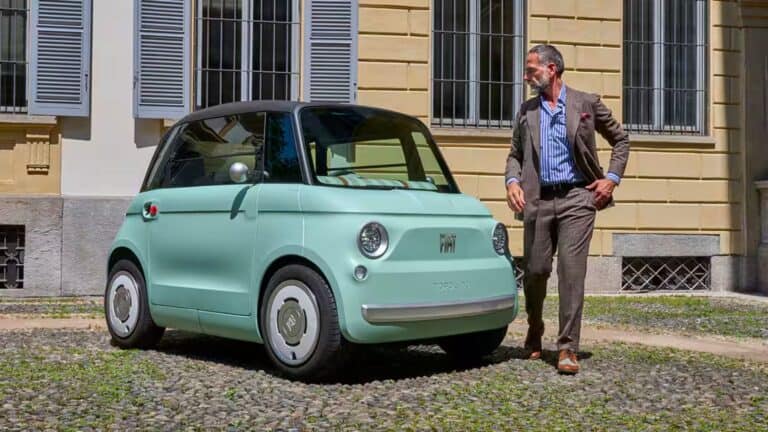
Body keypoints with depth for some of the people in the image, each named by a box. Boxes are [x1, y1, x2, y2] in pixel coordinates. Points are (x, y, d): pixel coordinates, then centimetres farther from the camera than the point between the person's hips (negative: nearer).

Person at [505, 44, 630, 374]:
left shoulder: (586, 103, 6)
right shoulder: (526, 110, 14)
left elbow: (620, 140, 14)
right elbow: (515, 154, 18)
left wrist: (612, 178, 2)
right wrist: (512, 180, -2)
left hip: (577, 198, -3)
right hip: (538, 200, 3)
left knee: (571, 270, -11)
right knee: (534, 271, 5)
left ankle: (567, 348, -7)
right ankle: (534, 333, 31)